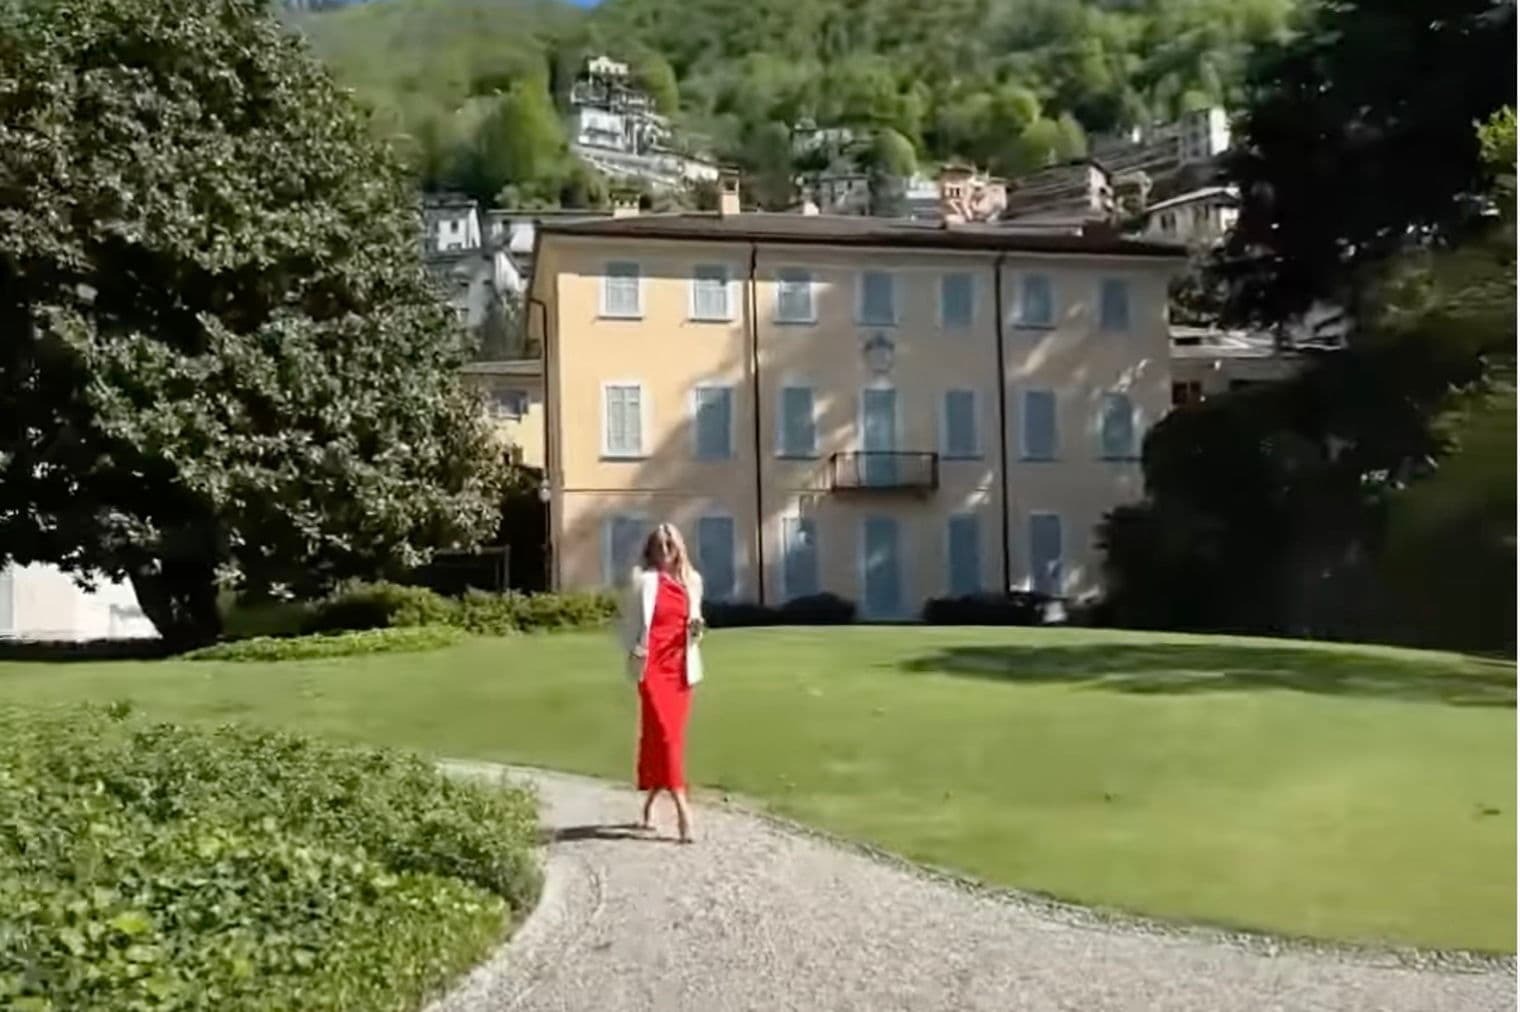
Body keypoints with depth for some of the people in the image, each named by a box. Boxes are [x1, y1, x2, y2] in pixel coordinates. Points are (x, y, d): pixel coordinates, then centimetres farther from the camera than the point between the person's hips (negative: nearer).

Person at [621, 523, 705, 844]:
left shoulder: (691, 580, 10)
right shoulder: (643, 579, -3)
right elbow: (630, 620, 0)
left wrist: (696, 630, -1)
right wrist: (635, 651, -14)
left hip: (681, 665, 4)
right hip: (653, 665, -4)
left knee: (664, 734, 9)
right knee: (664, 732, -11)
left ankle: (650, 803, 24)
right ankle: (682, 808, -14)